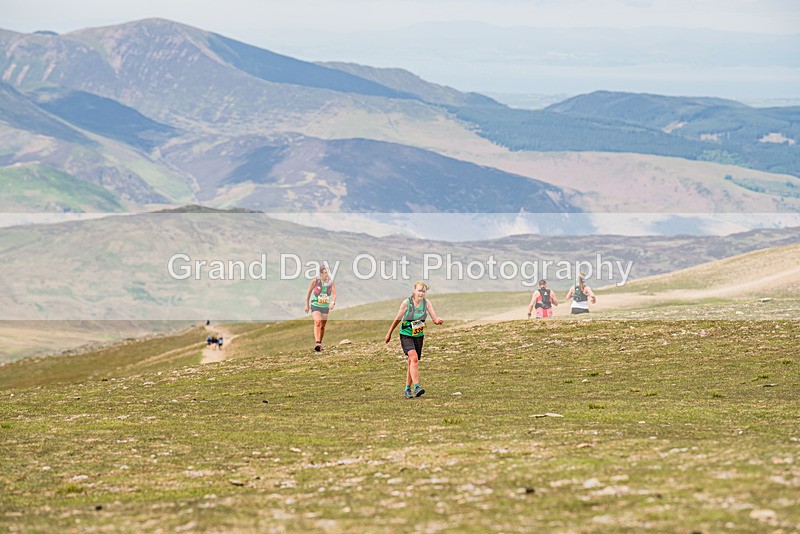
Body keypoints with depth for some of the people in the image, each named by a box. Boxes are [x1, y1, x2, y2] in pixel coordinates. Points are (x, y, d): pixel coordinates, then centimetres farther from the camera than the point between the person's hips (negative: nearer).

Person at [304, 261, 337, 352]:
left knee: (322, 326, 11)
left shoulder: (332, 282, -9)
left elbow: (334, 294, -19)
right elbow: (309, 292, -1)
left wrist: (333, 303, -39)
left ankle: (320, 343, 31)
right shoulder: (315, 281, -14)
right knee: (317, 322, -24)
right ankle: (317, 343, -34)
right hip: (315, 306, -3)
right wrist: (307, 304, 4)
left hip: (325, 307, 3)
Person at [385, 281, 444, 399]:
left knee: (412, 363, 10)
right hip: (406, 335, -4)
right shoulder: (406, 303, -13)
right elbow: (397, 319, 0)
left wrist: (438, 321, -33)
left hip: (419, 336, 4)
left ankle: (407, 390, 23)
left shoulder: (426, 302, -4)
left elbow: (434, 318, -8)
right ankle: (417, 387, -32)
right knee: (414, 358, -25)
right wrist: (389, 333, 9)